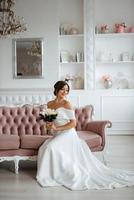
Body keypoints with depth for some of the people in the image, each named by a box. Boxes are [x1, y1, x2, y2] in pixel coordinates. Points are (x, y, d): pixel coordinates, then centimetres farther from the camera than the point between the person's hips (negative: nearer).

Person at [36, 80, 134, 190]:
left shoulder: (67, 104, -7)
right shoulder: (49, 104, 12)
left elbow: (73, 123, -12)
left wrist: (57, 128, -16)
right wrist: (49, 124, -4)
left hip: (68, 134, -7)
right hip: (58, 135, 7)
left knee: (51, 147, -29)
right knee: (45, 147, -18)